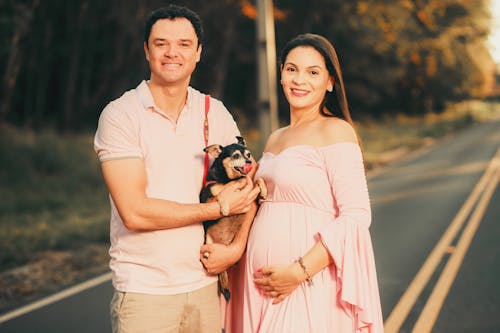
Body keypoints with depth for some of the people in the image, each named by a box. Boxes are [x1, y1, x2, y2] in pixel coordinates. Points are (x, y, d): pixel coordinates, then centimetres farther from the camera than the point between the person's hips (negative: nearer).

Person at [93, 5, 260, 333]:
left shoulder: (215, 113, 5)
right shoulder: (120, 115, -8)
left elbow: (247, 186, 10)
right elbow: (134, 212, -16)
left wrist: (236, 247, -7)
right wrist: (219, 208, -11)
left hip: (205, 283, 4)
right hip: (144, 290, -4)